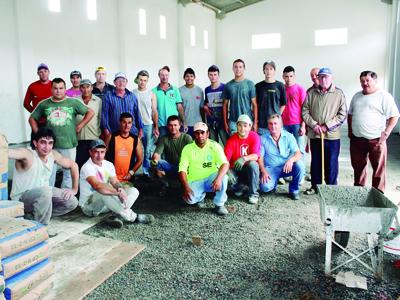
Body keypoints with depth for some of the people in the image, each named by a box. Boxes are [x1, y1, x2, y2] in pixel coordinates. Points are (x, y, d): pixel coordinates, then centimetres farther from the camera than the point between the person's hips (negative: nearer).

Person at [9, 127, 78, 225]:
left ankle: (35, 215, 9)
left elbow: (73, 165, 6)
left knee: (72, 202, -5)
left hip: (42, 194, 7)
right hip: (21, 199, -7)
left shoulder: (53, 155, -7)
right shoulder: (27, 154, -26)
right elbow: (7, 152, -48)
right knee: (45, 190, -36)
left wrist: (74, 189, 2)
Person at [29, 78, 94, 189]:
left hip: (69, 144, -1)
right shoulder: (44, 104, 6)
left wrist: (80, 126, -1)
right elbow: (32, 119, 16)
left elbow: (90, 112, 3)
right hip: (50, 145, 1)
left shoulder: (73, 102, 0)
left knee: (68, 173, 9)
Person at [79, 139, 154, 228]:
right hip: (88, 206, -7)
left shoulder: (108, 165, 5)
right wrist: (118, 192, -40)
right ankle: (134, 217, -31)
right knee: (103, 193, -39)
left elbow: (115, 182, -7)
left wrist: (120, 189, -31)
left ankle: (116, 216, -31)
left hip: (106, 204, 7)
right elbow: (97, 186, -35)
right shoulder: (87, 167, -18)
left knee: (133, 191, -7)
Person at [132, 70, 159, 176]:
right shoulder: (132, 93, 5)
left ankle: (146, 171, 10)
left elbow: (154, 112, 4)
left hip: (148, 125, 0)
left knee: (148, 151, 1)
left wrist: (156, 127, -3)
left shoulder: (151, 94, 5)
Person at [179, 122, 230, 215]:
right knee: (190, 199, -27)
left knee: (223, 177, -32)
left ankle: (219, 204, -8)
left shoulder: (215, 146, -8)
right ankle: (200, 196, 11)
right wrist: (186, 187, -28)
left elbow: (225, 164, -20)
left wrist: (219, 178, -40)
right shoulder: (187, 148, -5)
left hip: (211, 179, 0)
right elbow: (182, 170, -11)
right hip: (195, 181, 0)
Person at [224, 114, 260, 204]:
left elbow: (256, 156, -21)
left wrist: (244, 159, -41)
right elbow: (225, 159, -19)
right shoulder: (232, 140, -10)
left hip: (249, 169, -1)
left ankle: (253, 194, -14)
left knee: (253, 164, -34)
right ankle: (239, 187, 8)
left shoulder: (254, 137, -10)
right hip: (236, 170, 1)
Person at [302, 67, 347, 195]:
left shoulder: (339, 93, -2)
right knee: (315, 162, 12)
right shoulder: (311, 93, 5)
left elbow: (342, 114, -4)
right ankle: (315, 186, 25)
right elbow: (305, 111, 4)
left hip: (332, 135, -2)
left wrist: (327, 126, -12)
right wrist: (314, 125, -9)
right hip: (314, 135, 2)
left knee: (331, 163, 5)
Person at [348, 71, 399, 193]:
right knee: (358, 166, 16)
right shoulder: (357, 96, 13)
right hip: (356, 139, 6)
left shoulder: (384, 96, -6)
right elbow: (350, 114, 22)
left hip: (376, 140, -6)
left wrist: (386, 133, -15)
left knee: (378, 168, 1)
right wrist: (350, 130, 13)